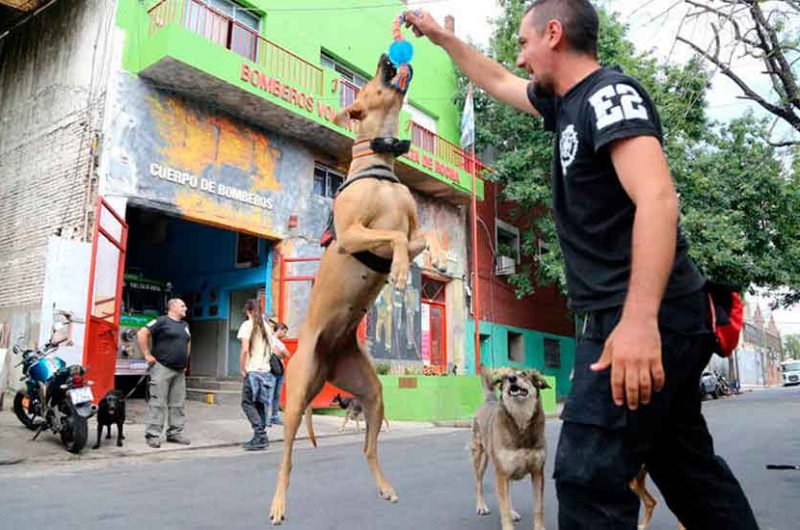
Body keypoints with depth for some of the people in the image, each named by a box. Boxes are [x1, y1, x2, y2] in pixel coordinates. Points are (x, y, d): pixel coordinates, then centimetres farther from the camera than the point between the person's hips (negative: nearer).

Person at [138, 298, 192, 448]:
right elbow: (142, 333, -14)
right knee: (158, 402, -7)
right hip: (162, 368, -7)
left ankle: (175, 433, 16)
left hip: (179, 370, 7)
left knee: (177, 404, 8)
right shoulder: (162, 321, -6)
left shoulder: (185, 325, 16)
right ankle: (153, 435, -2)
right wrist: (147, 355, -14)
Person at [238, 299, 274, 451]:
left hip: (252, 371, -6)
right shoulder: (266, 326, 13)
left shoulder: (247, 325, -4)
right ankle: (261, 438, 11)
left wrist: (242, 369, -7)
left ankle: (260, 435, -10)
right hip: (265, 371, 6)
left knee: (248, 403, 0)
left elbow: (244, 349, -14)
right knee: (260, 405, 11)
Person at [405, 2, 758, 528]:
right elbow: (496, 81, 33)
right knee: (687, 465, 18)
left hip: (649, 317, -10)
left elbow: (657, 197, -25)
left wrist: (640, 318, -35)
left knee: (590, 474, -8)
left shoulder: (609, 92, -11)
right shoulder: (569, 103, 17)